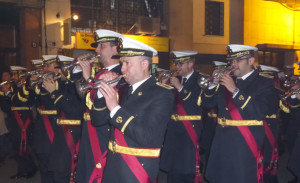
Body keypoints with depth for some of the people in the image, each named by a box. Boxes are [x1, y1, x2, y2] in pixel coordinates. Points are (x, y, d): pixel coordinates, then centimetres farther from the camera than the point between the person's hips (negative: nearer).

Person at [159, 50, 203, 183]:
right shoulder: (175, 80, 12)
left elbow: (199, 104, -17)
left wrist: (180, 87, -18)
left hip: (191, 129, -5)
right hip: (174, 130, 5)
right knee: (173, 172, 8)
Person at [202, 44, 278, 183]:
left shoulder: (264, 84, -3)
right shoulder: (226, 81, 12)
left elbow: (260, 112, -19)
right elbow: (207, 103, 12)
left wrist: (235, 90, -21)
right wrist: (214, 83, -4)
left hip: (245, 147, -5)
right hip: (222, 145, 5)